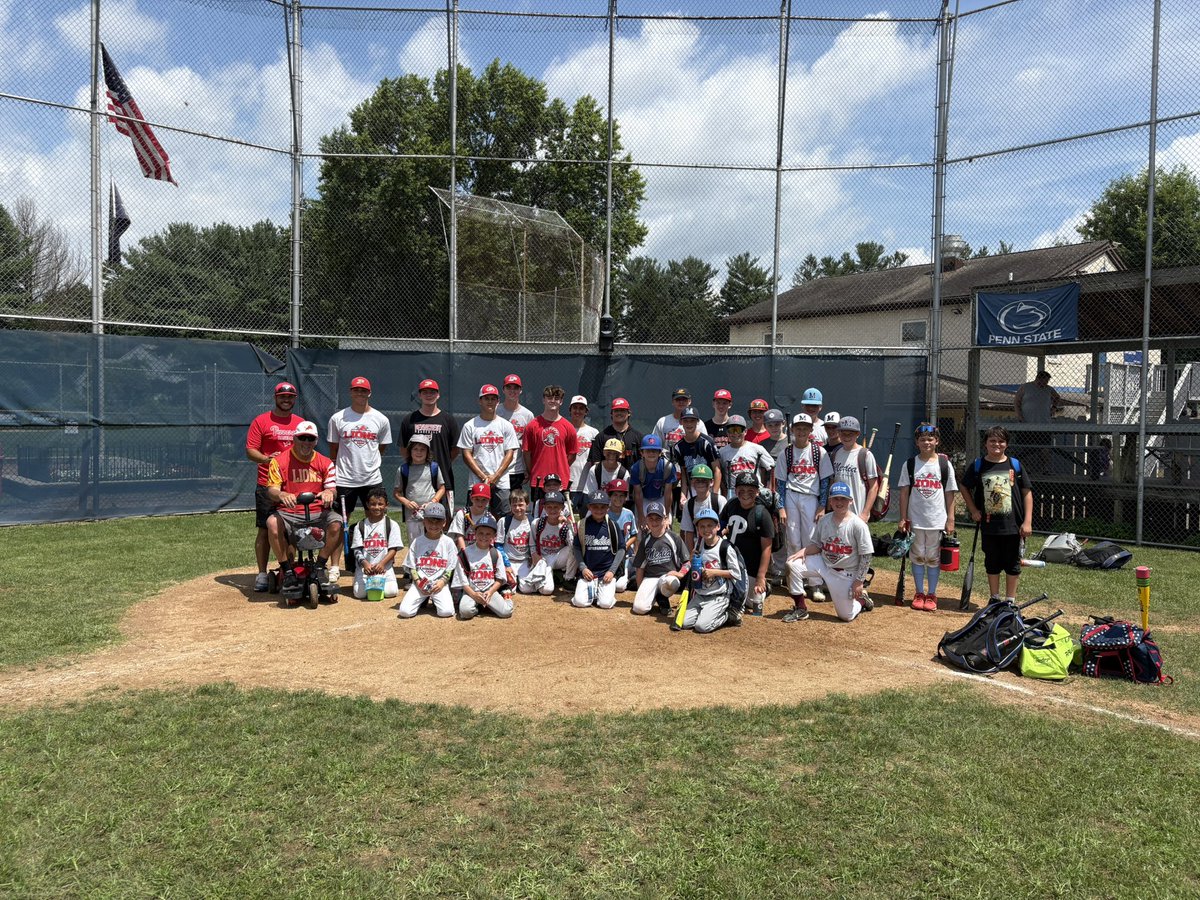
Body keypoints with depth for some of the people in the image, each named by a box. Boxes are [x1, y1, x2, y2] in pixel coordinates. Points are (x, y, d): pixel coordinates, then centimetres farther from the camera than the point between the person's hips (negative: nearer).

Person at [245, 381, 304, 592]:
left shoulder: (301, 423, 13)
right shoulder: (261, 421, 1)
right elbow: (250, 451, -4)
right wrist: (265, 459, -23)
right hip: (267, 485, -3)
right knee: (265, 529, 0)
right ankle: (262, 573, 7)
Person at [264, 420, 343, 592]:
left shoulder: (325, 463, 9)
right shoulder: (279, 461, 3)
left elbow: (332, 488, 1)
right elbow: (271, 490, -5)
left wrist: (329, 492, -26)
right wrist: (281, 495, -30)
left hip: (318, 513, 1)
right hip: (288, 513, -1)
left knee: (336, 523, -30)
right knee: (272, 523, -34)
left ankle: (320, 566, -6)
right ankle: (288, 571, -16)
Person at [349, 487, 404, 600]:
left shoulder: (392, 525, 2)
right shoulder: (360, 526, 7)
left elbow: (393, 549, -4)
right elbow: (357, 549, 0)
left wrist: (382, 563, -20)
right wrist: (364, 563, -20)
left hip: (384, 566, -1)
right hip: (364, 566, 1)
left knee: (390, 591, -20)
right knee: (359, 593, -17)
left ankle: (380, 582, 14)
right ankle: (368, 582, 17)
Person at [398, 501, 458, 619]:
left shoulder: (448, 542, 1)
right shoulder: (417, 542, 4)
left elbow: (451, 567, 2)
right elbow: (411, 566, 5)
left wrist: (442, 582, -12)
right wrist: (419, 583, -9)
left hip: (440, 584, -1)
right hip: (420, 584, 1)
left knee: (446, 611, -23)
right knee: (405, 612, -17)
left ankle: (435, 600, 11)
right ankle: (423, 599, 14)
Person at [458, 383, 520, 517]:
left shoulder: (506, 425, 8)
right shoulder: (470, 426, 5)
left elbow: (510, 453, 4)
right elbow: (466, 455, 1)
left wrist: (495, 476, -7)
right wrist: (483, 477, -9)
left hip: (501, 482, 1)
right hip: (477, 482, -1)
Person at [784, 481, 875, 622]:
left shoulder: (858, 525, -17)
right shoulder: (824, 520, -4)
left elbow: (866, 556, -13)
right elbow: (817, 544, 6)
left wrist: (859, 581, -14)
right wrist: (804, 551, -16)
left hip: (846, 573, -4)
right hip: (823, 564, 4)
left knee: (846, 616, -1)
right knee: (792, 564, -18)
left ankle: (862, 598, 35)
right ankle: (800, 609, -5)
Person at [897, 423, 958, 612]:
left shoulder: (945, 464, 1)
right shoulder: (910, 464, 2)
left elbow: (950, 494, 2)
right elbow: (904, 492, 2)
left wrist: (950, 520, -2)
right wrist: (903, 518, -2)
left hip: (937, 520, -1)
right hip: (915, 520, 1)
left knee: (933, 558, 7)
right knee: (917, 557, 8)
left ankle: (931, 594, 17)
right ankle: (919, 593, 19)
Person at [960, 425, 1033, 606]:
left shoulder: (1015, 465, -2)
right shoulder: (977, 466, 1)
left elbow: (1027, 492, -1)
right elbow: (965, 488, 15)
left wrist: (1027, 521, -6)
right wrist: (973, 510, 4)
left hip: (1013, 525, -1)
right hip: (989, 525, 1)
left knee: (1013, 564, 7)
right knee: (992, 563, 12)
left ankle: (1010, 600, 20)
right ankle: (994, 598, 26)